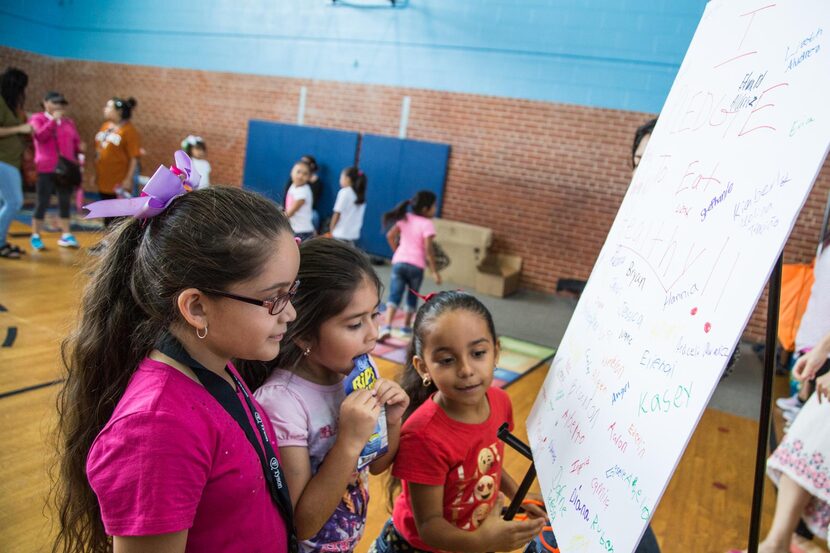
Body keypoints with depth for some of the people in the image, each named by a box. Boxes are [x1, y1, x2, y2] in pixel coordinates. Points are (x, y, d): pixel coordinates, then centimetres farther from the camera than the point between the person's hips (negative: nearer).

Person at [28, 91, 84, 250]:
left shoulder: (69, 122, 15)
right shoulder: (37, 119, 1)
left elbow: (76, 142, 20)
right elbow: (40, 136, -17)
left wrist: (80, 147, -3)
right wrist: (53, 120, -18)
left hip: (67, 169, 4)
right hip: (46, 169, -4)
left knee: (65, 202, 7)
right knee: (42, 202, 0)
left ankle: (66, 235, 13)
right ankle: (35, 236, 11)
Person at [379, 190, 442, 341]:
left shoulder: (405, 218, 10)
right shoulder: (427, 224, -7)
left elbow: (390, 236, 5)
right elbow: (428, 249, -14)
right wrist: (435, 271, -10)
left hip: (399, 262, 3)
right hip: (416, 265, -3)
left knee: (394, 295, -2)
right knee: (412, 296, 16)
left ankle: (387, 327, -18)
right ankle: (406, 327, 26)